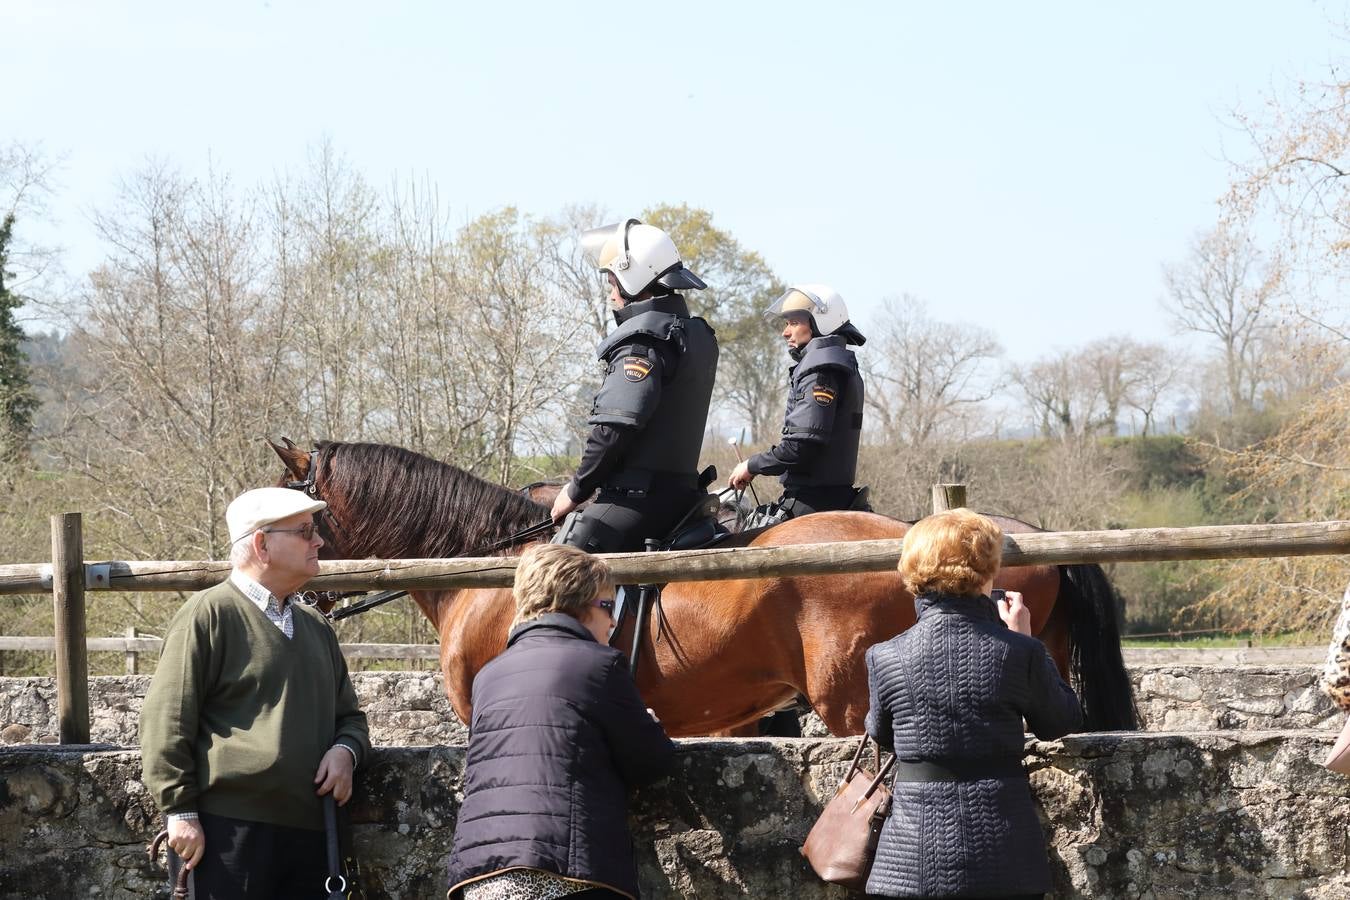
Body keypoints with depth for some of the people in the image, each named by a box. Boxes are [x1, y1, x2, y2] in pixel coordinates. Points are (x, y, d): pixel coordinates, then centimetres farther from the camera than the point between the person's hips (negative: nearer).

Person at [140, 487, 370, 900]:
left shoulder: (316, 627, 20)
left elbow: (349, 715, 28)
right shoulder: (208, 615, -4)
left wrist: (345, 750, 4)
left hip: (307, 830, 7)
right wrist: (181, 812, -13)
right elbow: (167, 723, -8)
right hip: (226, 831, -7)